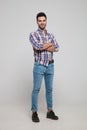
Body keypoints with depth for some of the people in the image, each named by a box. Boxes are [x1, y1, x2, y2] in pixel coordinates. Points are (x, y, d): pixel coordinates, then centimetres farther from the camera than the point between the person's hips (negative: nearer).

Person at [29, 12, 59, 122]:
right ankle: (34, 112, 12)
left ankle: (49, 111, 21)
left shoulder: (51, 35, 11)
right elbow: (37, 46, -21)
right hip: (39, 65, -4)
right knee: (36, 89, 2)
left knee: (49, 89, 10)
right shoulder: (33, 34, -3)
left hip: (50, 65, 5)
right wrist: (49, 44, -6)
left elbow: (56, 48, -3)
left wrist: (43, 46, -14)